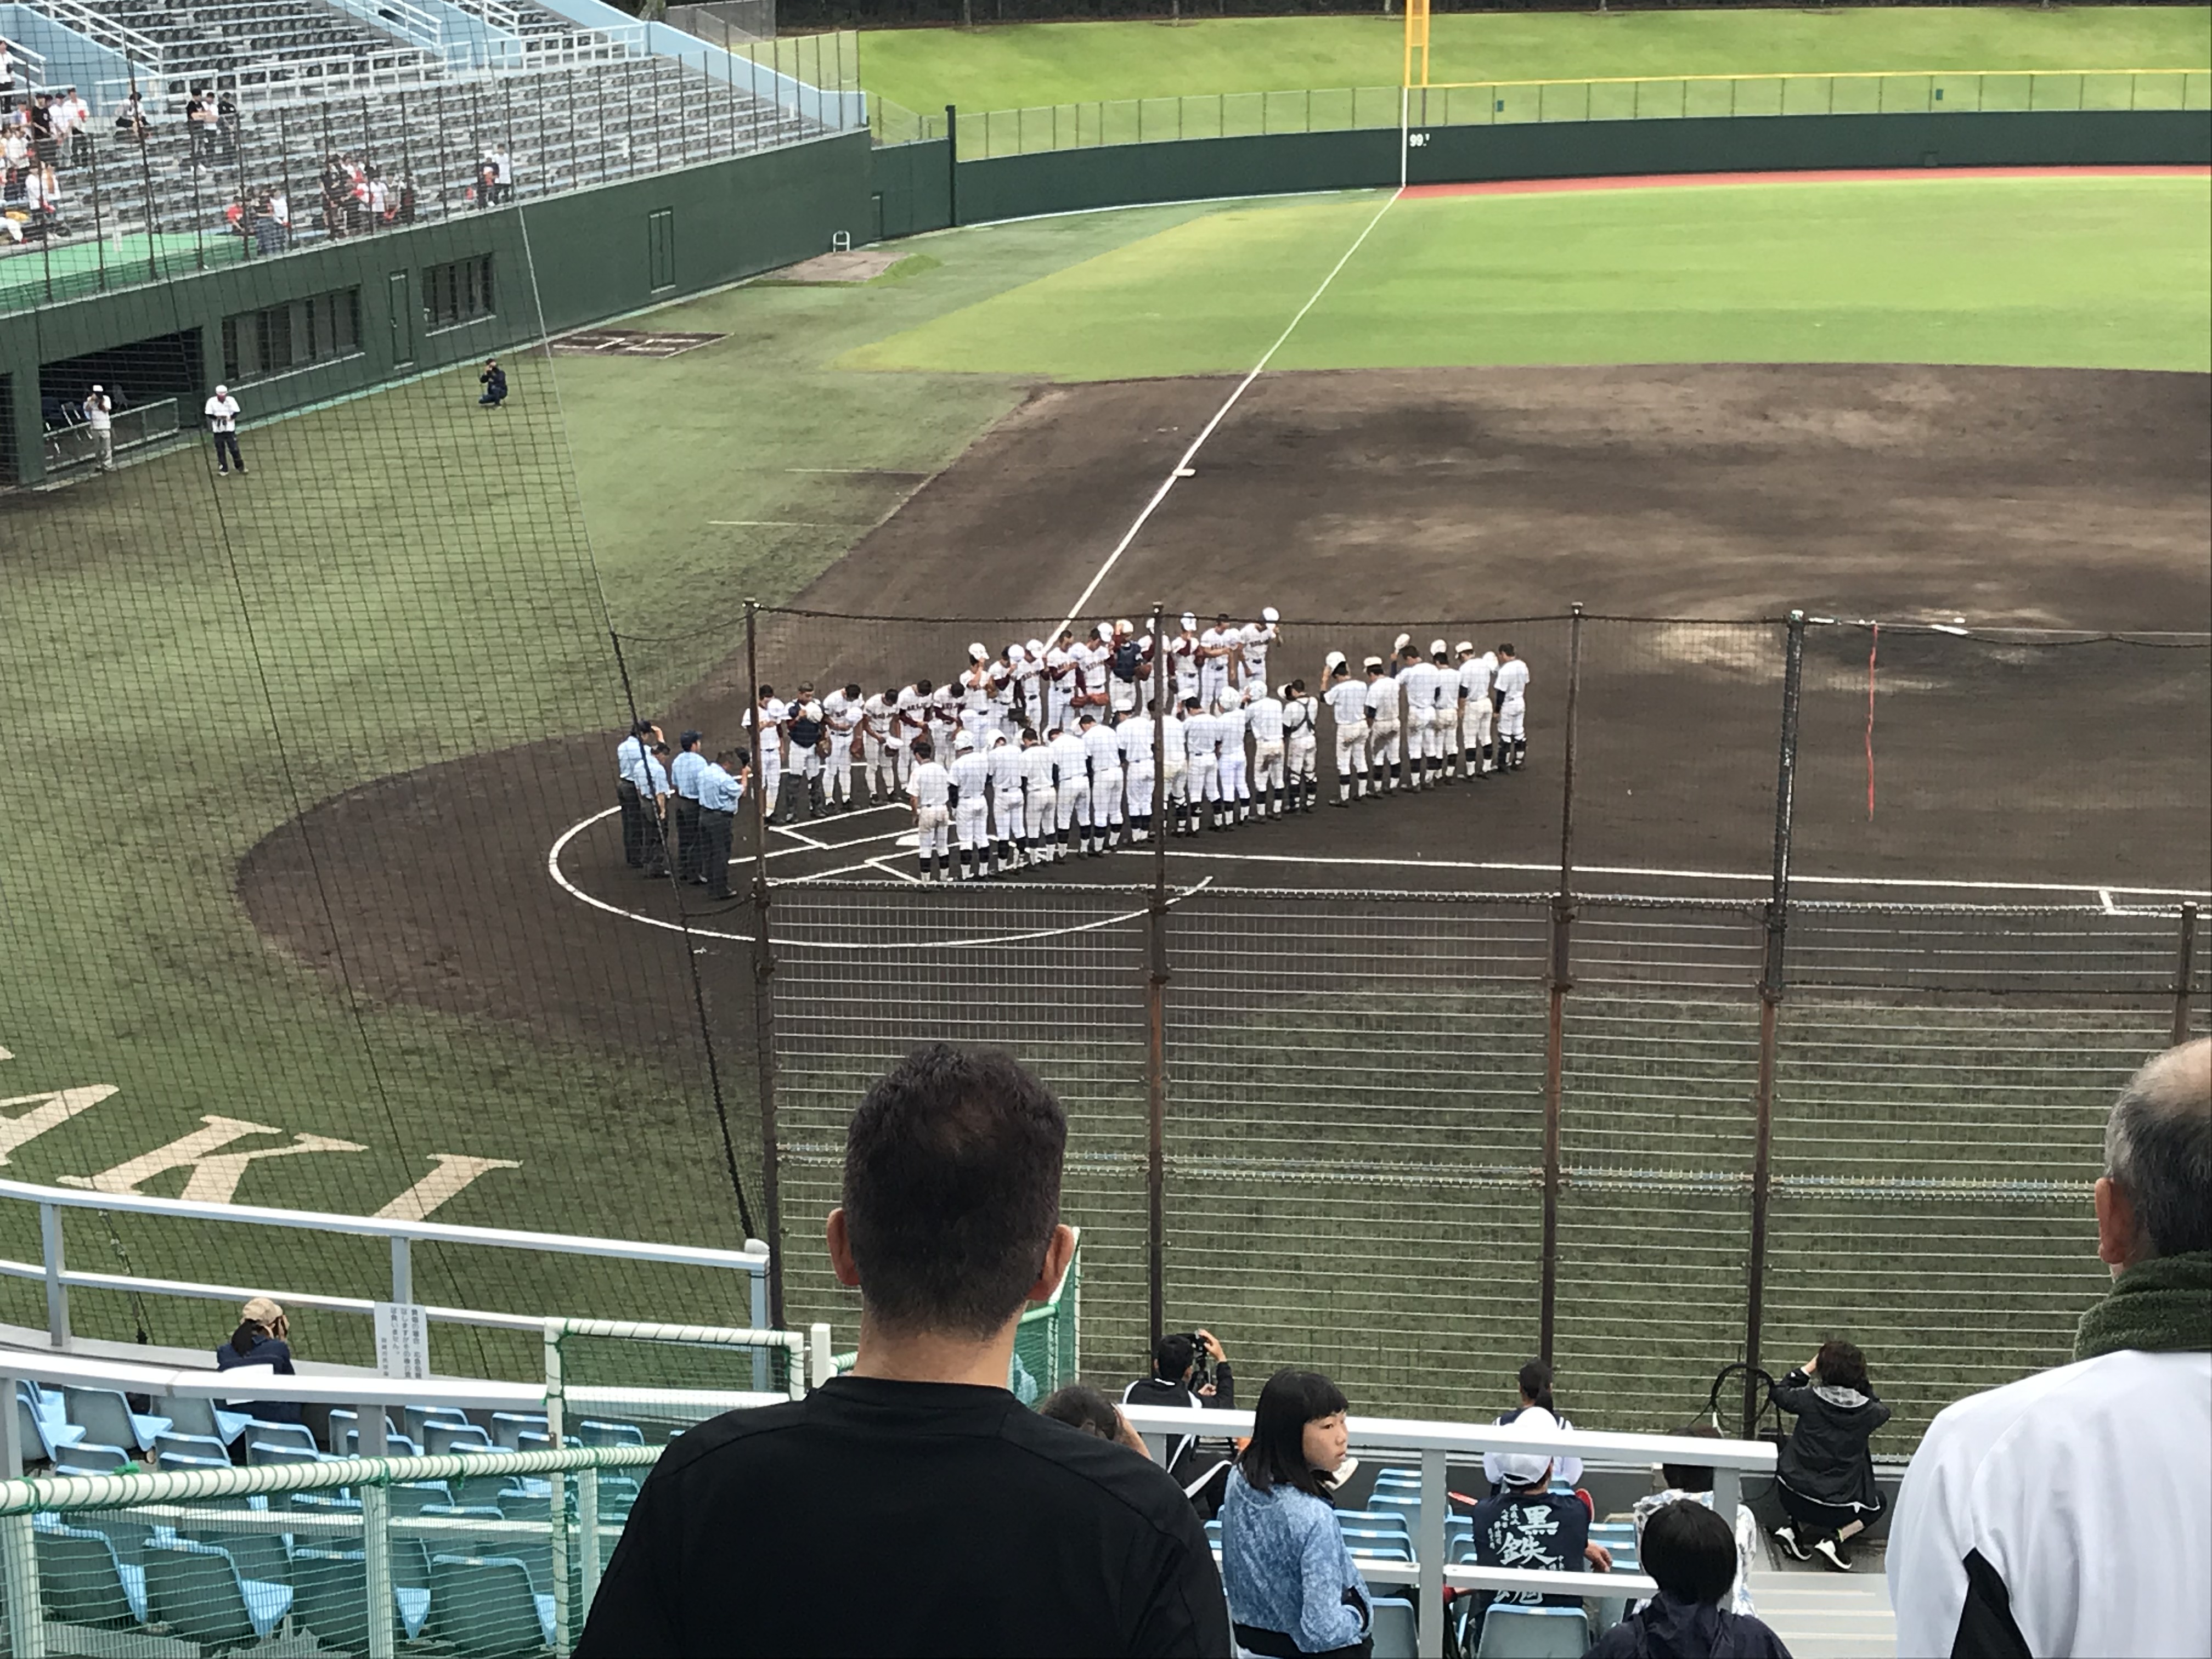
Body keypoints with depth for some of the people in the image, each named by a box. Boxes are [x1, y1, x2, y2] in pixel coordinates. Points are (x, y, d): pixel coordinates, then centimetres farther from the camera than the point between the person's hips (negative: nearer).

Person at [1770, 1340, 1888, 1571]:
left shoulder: (1810, 1399, -11)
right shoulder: (1867, 1411, -10)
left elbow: (1780, 1393, 11)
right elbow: (1882, 1411, 16)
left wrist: (1808, 1368, 14)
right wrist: (1864, 1386, 17)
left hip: (1793, 1497, 3)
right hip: (1836, 1506, -3)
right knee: (1877, 1501, 28)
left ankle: (1795, 1528, 13)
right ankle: (1835, 1539, 4)